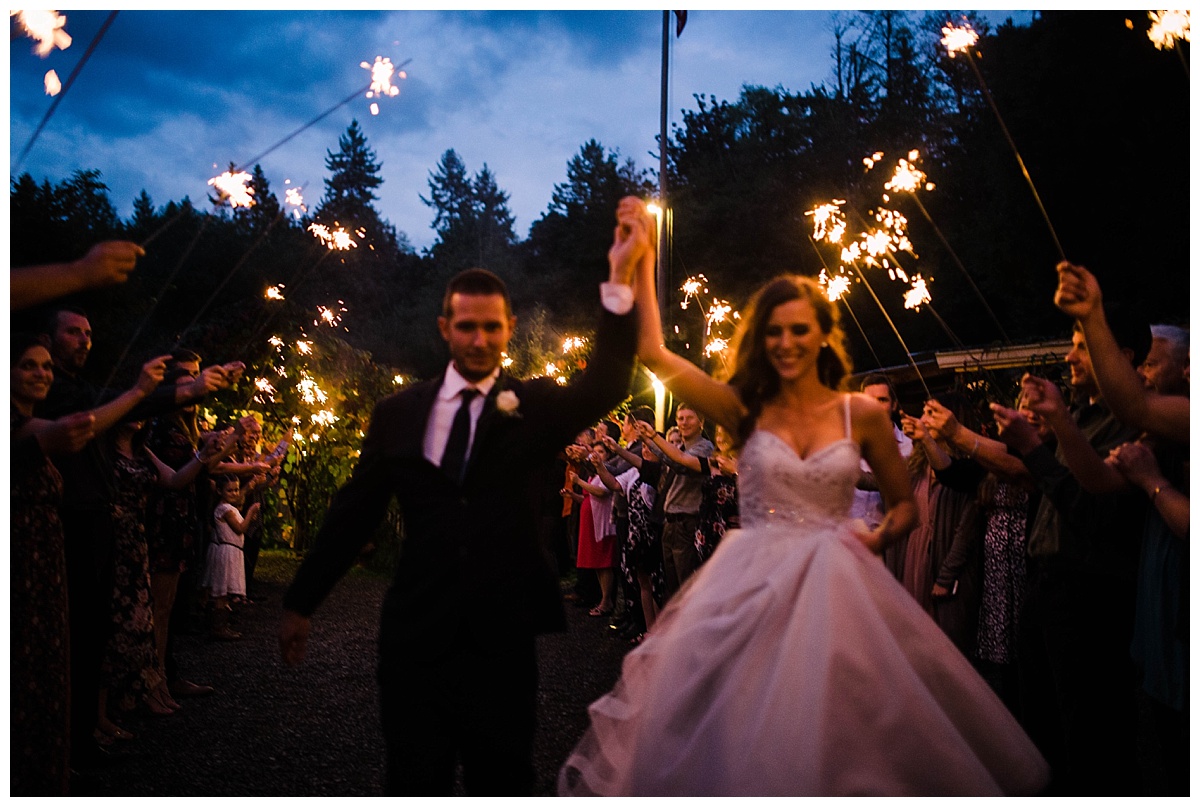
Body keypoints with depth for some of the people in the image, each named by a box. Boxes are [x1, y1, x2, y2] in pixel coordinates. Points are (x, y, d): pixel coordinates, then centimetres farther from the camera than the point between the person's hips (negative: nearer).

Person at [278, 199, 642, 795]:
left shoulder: (536, 406, -1)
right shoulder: (398, 413, 4)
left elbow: (604, 387, -20)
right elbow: (353, 512, 8)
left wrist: (621, 277, -31)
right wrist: (301, 603, 11)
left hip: (503, 635, -1)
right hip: (414, 633, 1)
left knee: (502, 781, 13)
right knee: (414, 782, 12)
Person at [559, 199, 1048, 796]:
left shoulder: (862, 414, 3)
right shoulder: (746, 410, 1)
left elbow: (903, 503, 14)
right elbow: (652, 353, -7)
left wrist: (878, 538, -7)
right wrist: (642, 263, -10)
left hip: (835, 591, 0)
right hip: (750, 588, 0)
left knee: (833, 735, 3)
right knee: (738, 739, 3)